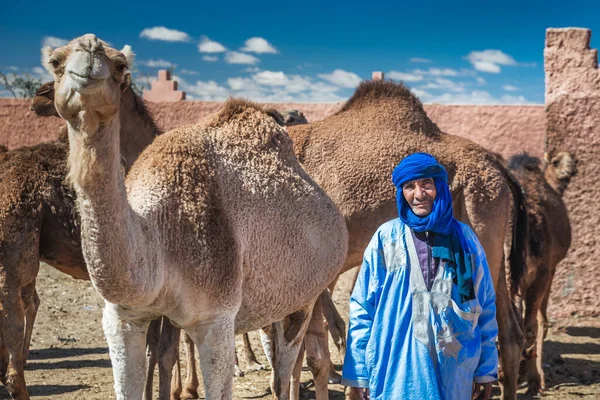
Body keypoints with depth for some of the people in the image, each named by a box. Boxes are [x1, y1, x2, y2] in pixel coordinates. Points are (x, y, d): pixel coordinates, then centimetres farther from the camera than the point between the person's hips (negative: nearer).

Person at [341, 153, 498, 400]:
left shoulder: (464, 239, 4)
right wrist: (357, 374, -3)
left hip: (452, 375, 2)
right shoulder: (386, 238, -1)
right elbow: (362, 308, 0)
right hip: (395, 374, -1)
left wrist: (486, 370, 8)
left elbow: (484, 308, 9)